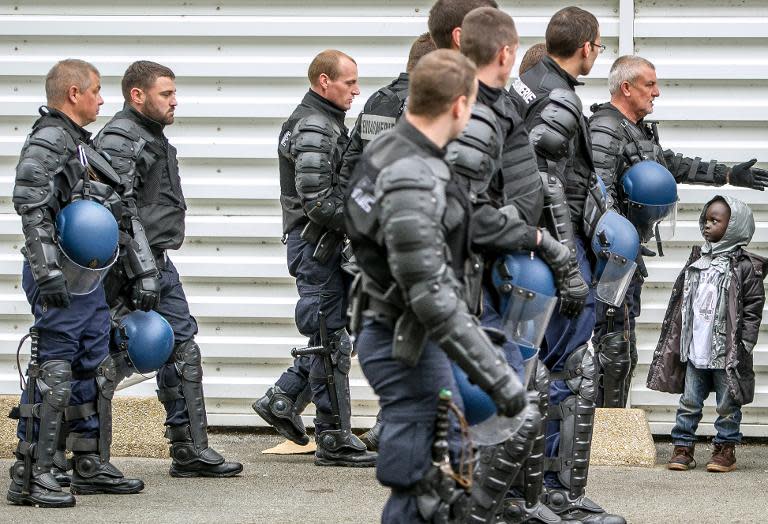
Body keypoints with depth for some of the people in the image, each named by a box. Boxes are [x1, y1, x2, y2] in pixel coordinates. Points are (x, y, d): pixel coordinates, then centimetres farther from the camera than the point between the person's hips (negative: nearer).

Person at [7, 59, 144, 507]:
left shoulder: (79, 142, 16)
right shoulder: (48, 142, -14)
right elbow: (31, 209, -22)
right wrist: (48, 273, -27)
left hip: (89, 277, 10)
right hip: (61, 279, -10)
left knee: (94, 370, 15)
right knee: (52, 373, -9)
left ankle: (92, 466, 24)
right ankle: (30, 477, -7)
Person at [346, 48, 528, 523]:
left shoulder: (389, 148, 4)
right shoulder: (412, 185, -28)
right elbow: (433, 300, -31)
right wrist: (499, 377, -27)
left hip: (392, 330, 10)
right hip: (407, 346, -10)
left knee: (448, 462, 21)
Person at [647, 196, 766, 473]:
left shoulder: (744, 266, -7)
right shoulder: (697, 260, 10)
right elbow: (682, 302, 16)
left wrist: (743, 345, -12)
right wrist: (678, 340, 13)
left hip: (726, 351, -5)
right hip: (695, 349, 5)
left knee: (727, 404, 5)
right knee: (689, 401, 7)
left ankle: (725, 450, 14)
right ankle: (682, 448, 12)